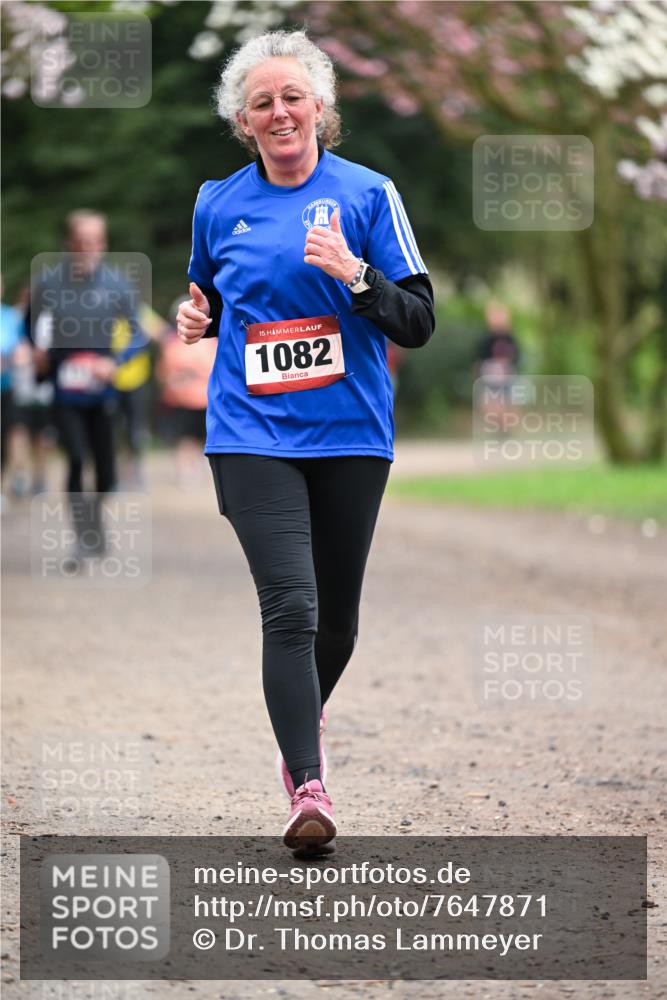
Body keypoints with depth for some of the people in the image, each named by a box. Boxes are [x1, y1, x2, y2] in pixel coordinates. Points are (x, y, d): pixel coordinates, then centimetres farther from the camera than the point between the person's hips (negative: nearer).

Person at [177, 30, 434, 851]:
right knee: (290, 607, -16)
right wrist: (197, 322, 1)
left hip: (350, 436, 1)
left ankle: (303, 722, 41)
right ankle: (308, 787, -15)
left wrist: (353, 273, -19)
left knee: (337, 617, 11)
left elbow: (418, 323, -2)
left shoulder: (366, 194, 0)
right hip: (254, 436, 0)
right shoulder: (218, 205, 7)